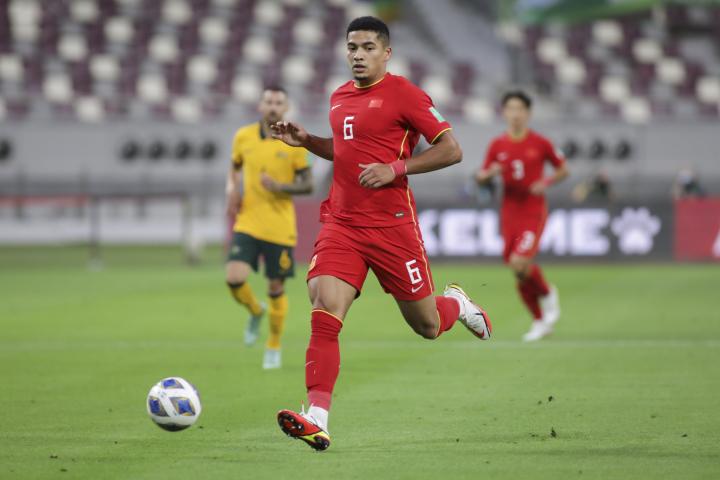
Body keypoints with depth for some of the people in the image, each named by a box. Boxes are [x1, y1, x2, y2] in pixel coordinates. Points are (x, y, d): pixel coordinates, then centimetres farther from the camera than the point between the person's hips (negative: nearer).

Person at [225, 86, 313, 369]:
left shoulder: (294, 142, -6)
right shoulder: (243, 137, 2)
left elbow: (307, 185, -3)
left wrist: (279, 187, -20)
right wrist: (232, 191, 1)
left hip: (280, 228, -1)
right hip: (248, 222, 1)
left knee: (276, 289, 5)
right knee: (234, 278, -18)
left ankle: (274, 348, 25)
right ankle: (256, 312, 16)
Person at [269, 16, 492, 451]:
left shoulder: (403, 93, -8)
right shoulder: (340, 97, 13)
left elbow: (451, 150, -10)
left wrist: (395, 169, -18)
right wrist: (307, 141, 14)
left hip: (392, 226, -5)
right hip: (342, 224, 5)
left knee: (428, 327, 8)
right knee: (324, 317, -16)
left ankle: (457, 304, 45)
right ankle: (317, 420, -22)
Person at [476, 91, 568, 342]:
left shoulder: (540, 143, -4)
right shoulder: (497, 145, 3)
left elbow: (563, 169, 6)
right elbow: (481, 177, 10)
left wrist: (546, 182, -12)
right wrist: (488, 173, -13)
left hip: (534, 212, -4)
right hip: (509, 214, 4)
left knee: (519, 262, -23)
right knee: (519, 273, 4)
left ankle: (547, 294, 6)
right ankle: (540, 321, 20)